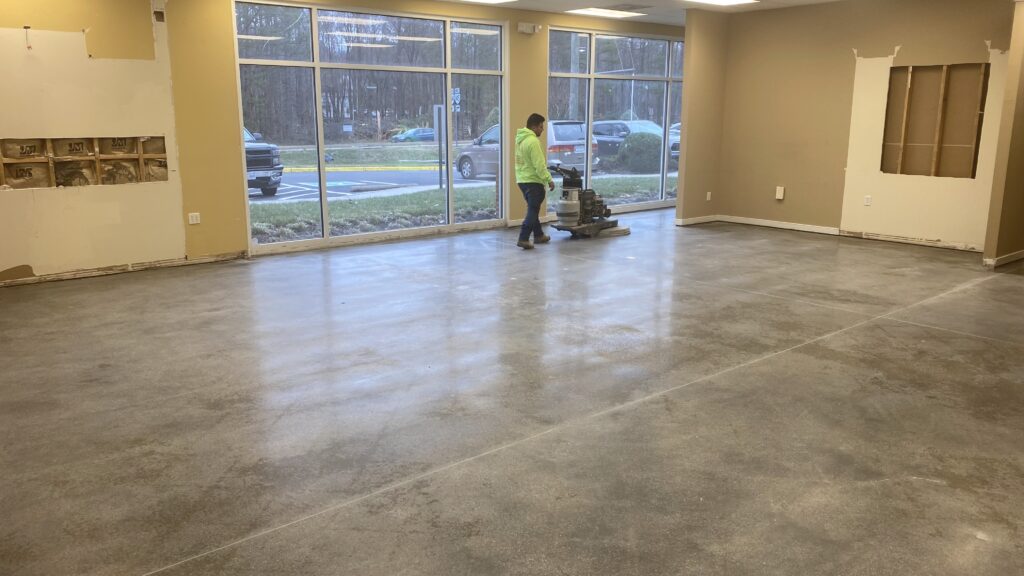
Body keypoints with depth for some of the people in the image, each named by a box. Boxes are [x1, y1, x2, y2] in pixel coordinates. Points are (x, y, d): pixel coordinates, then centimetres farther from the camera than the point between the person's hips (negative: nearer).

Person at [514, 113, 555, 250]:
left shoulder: (520, 139, 11)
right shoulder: (533, 141, -20)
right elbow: (539, 165, -22)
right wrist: (549, 179, -17)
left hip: (523, 179, 10)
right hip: (533, 181, -10)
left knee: (533, 209, 19)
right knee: (533, 210, -6)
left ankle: (538, 235, 29)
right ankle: (523, 239, -11)